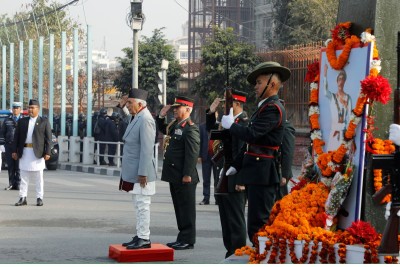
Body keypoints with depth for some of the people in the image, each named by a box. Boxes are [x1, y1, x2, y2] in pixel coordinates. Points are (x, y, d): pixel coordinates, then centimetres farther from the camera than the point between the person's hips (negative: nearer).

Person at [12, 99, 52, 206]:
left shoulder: (44, 122, 2)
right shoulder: (22, 121, 11)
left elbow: (48, 138, -2)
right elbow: (16, 137, 11)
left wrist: (47, 153, -10)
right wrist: (14, 150, 3)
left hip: (37, 153, -3)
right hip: (24, 152, 3)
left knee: (39, 178, 3)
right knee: (24, 177, 5)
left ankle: (39, 198, 8)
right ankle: (23, 198, 8)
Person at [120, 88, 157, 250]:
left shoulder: (145, 120, -17)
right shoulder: (137, 118, 14)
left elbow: (147, 149, -21)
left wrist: (143, 174, -22)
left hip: (142, 173, -10)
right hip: (134, 172, 10)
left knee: (142, 205, -5)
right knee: (138, 206, 14)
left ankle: (144, 239, -1)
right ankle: (140, 236, 20)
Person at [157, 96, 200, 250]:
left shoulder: (190, 129, -15)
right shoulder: (175, 125, 13)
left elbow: (192, 153, -20)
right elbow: (163, 129, 34)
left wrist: (187, 174, -22)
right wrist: (161, 116, 16)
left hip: (184, 177, -10)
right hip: (174, 176, 10)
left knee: (186, 208, -1)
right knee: (179, 207, 15)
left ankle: (188, 240, 5)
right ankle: (182, 238, 23)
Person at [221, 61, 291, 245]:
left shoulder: (273, 108, -13)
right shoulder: (263, 107, 19)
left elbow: (251, 134, -24)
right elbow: (250, 141, 22)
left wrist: (230, 125, -7)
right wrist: (236, 165, 19)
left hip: (263, 174, -10)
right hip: (257, 174, 10)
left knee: (258, 225, -11)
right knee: (257, 224, 14)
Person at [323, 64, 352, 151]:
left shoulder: (348, 98, 5)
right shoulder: (332, 97, 5)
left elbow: (349, 116, 4)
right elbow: (326, 91, -17)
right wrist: (325, 75, -29)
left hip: (343, 132, 0)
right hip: (333, 132, 0)